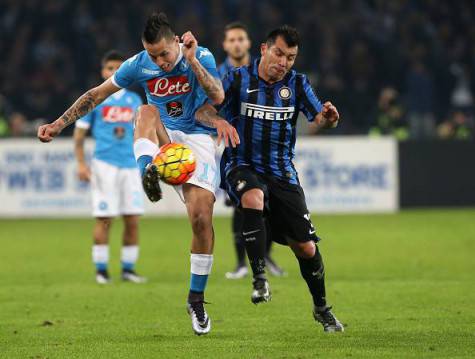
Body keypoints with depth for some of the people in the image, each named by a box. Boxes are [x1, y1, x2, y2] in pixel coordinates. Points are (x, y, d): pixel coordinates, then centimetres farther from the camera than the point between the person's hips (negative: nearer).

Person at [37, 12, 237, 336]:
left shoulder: (201, 57, -9)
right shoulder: (139, 65, -3)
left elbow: (218, 97, -24)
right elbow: (97, 95, 4)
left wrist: (192, 61, -31)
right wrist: (59, 124, 0)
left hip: (197, 138, -2)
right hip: (161, 139, 2)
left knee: (202, 217, -16)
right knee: (147, 111, -31)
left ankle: (197, 298, -1)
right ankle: (148, 172, -59)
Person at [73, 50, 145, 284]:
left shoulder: (134, 100, 13)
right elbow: (79, 134, 4)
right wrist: (81, 164, -5)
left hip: (131, 166, 3)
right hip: (104, 164, -3)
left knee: (132, 219, 0)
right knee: (104, 219, -5)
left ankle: (128, 269, 9)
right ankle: (101, 270, 2)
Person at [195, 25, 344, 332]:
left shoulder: (297, 83, 3)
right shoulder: (238, 80, -5)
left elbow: (320, 118, -6)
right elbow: (202, 110, -14)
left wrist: (328, 117, -31)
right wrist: (218, 121, -36)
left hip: (282, 172, 3)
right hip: (242, 166, -3)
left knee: (306, 247, 1)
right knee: (253, 197, -39)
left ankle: (322, 309, 23)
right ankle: (259, 277, -31)